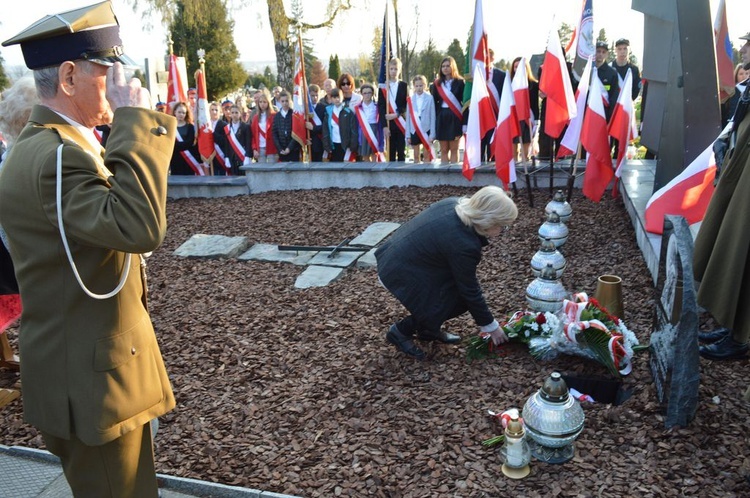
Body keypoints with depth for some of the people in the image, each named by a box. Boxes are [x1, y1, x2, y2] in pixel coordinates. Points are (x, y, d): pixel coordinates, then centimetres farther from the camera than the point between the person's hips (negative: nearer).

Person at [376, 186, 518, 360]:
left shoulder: (456, 203, -5)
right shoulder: (463, 245, -28)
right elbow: (470, 292, -15)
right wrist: (490, 326, -1)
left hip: (395, 255, 9)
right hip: (401, 273, -9)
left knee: (460, 283, 10)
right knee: (461, 298, -2)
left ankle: (428, 329, 21)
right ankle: (401, 331, 5)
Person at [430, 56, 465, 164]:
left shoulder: (459, 82, 1)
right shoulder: (437, 84, 10)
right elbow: (434, 102, 9)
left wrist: (464, 121, -12)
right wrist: (434, 120, -1)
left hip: (455, 118, -2)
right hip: (441, 118, 3)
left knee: (454, 149, 1)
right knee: (443, 150, 5)